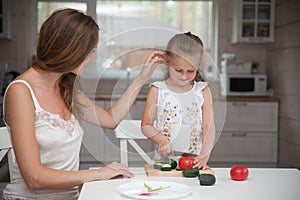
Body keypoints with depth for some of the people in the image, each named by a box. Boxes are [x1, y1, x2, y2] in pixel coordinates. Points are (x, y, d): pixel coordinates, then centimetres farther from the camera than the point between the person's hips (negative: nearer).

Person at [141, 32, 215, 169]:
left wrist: (204, 156, -12)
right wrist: (161, 140, -15)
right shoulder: (157, 90, 3)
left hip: (193, 162, 1)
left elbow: (209, 127, 1)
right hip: (163, 160, 0)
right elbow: (146, 125, 4)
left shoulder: (203, 91, 6)